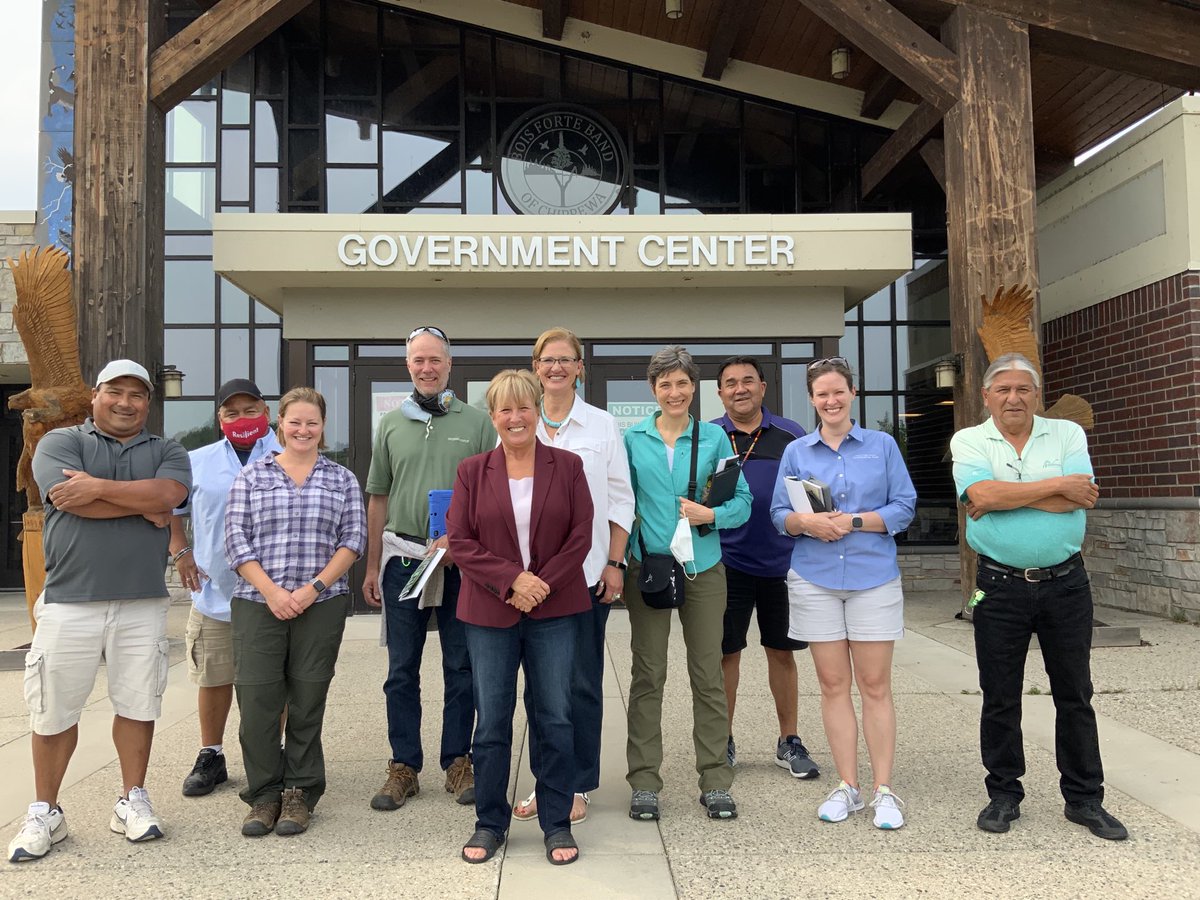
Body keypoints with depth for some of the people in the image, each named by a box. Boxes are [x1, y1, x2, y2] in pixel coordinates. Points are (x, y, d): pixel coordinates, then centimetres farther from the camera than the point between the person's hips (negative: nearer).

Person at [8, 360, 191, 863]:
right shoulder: (60, 442, 6)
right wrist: (143, 506, -6)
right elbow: (69, 499, -13)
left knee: (137, 704, 8)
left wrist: (99, 488, -13)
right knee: (53, 711, 5)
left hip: (142, 603, 2)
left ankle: (133, 802, 22)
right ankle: (44, 813, 21)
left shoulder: (167, 452, 11)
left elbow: (170, 493, -11)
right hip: (69, 602, -1)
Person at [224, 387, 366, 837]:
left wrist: (314, 587, -10)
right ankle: (264, 794, 14)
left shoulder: (342, 479, 9)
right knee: (257, 701, -1)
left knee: (307, 702, 4)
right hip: (258, 605, 0)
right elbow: (236, 541, 2)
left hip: (321, 607, 0)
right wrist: (272, 592, -10)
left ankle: (299, 794, 18)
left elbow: (353, 539, 2)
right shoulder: (251, 476, 8)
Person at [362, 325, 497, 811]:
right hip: (403, 559, 2)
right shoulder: (391, 425, 10)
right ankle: (404, 767, 18)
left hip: (461, 562, -2)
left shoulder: (476, 422, 3)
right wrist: (372, 567, 10)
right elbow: (377, 500, 12)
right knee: (401, 671, 7)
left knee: (461, 667, 7)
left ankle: (458, 762, 20)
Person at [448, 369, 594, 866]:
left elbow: (581, 536, -2)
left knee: (555, 718, 6)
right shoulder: (472, 471, 3)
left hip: (554, 610, 0)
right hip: (489, 612, 0)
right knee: (491, 720, 8)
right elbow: (460, 541, -3)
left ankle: (557, 824, 21)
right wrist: (513, 580, -14)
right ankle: (489, 822, 24)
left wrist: (542, 585, -13)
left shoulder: (567, 466, 3)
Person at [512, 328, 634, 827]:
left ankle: (578, 786, 16)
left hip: (586, 572, -2)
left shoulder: (602, 425, 4)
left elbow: (620, 500, 4)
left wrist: (614, 565, -3)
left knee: (581, 681, 3)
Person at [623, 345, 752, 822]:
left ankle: (715, 782, 17)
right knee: (648, 676, 3)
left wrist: (711, 514, -14)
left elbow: (742, 500, 5)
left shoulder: (713, 437, 5)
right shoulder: (633, 439, 4)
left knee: (708, 676, 6)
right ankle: (644, 783, 14)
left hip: (703, 568, 1)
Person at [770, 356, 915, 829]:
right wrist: (807, 522, -14)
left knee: (875, 686, 1)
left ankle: (884, 791, 11)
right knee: (833, 685, 6)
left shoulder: (881, 445, 4)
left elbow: (905, 506, 0)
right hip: (814, 578, 2)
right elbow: (779, 514, 7)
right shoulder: (796, 452, 8)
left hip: (874, 577, -1)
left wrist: (854, 521, -13)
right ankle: (847, 786, 17)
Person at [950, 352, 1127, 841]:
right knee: (999, 699, 8)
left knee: (1075, 695, 10)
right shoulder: (968, 441, 2)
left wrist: (1003, 496, -13)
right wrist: (1057, 485, -11)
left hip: (1066, 583, 1)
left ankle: (1084, 799, 24)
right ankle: (1003, 795, 22)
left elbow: (1078, 499, -12)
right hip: (1000, 587, -1)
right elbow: (983, 494, -17)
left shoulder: (1068, 433, 4)